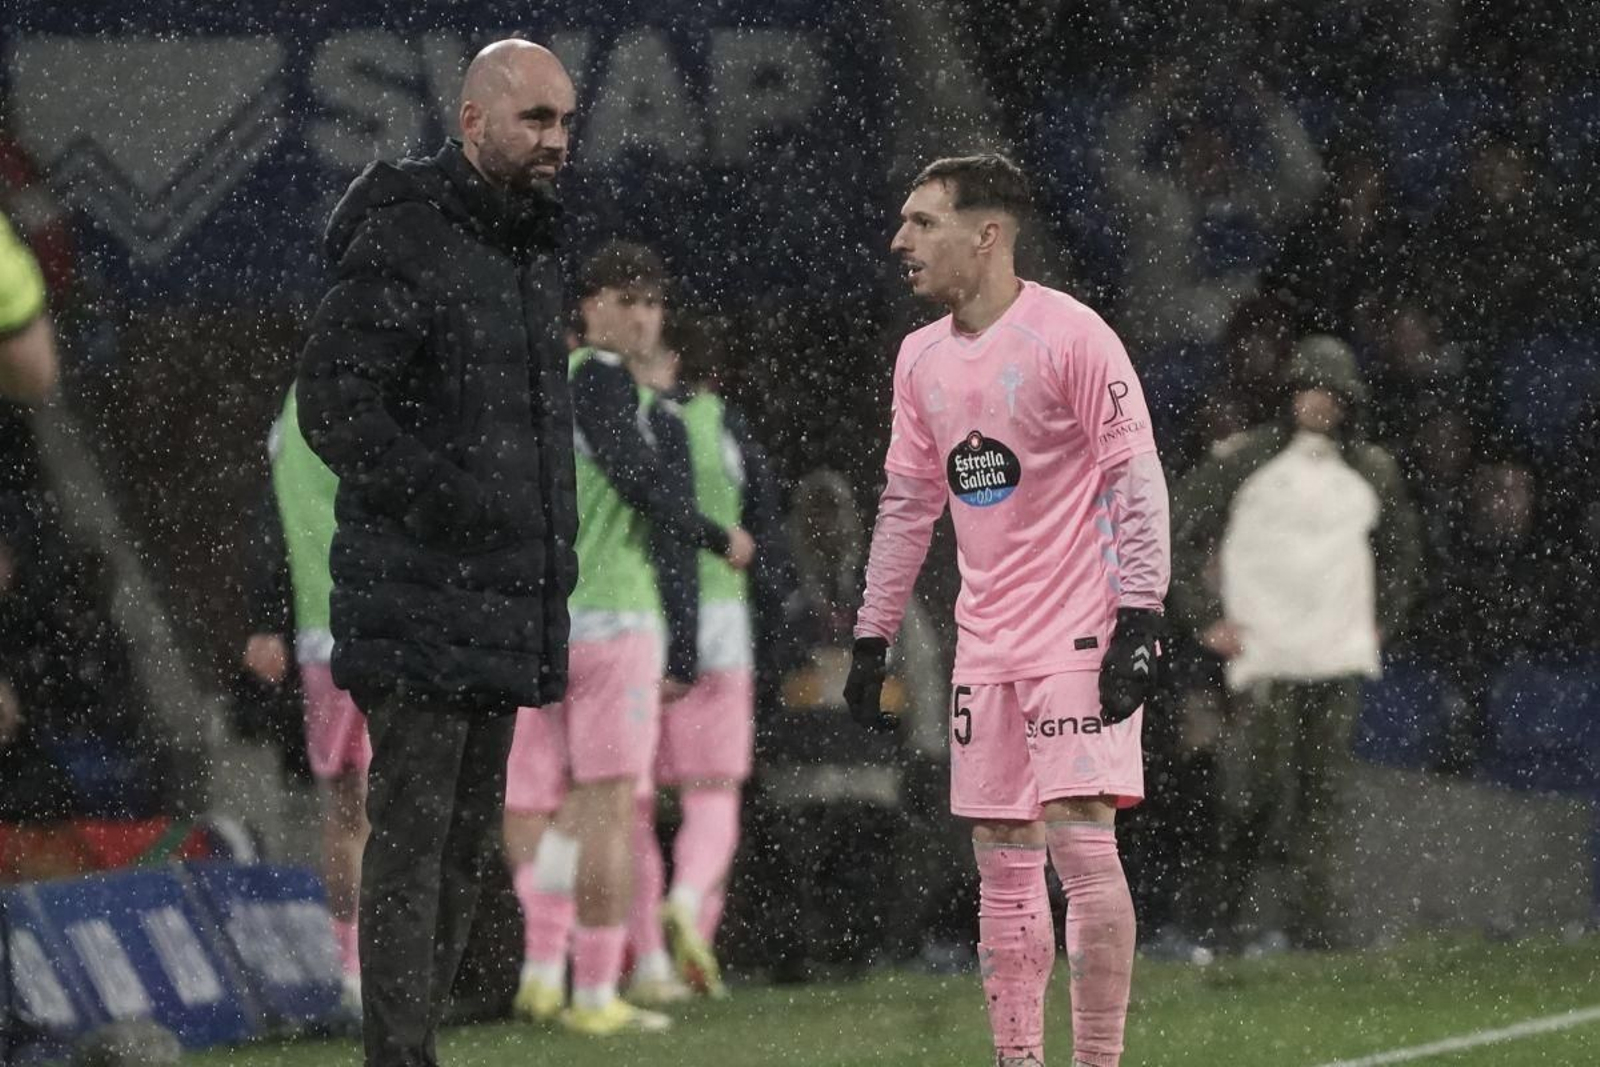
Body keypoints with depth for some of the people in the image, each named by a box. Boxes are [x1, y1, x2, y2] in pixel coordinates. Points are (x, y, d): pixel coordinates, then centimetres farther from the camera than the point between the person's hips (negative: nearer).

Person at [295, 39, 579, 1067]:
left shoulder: (534, 250, 15)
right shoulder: (404, 242, -13)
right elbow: (334, 406, -18)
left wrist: (554, 553, 18)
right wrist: (445, 498, -22)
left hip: (506, 607, 9)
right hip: (421, 605, -9)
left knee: (469, 839, 11)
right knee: (413, 832, -10)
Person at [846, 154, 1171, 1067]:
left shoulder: (1071, 335, -10)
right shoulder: (921, 358, 12)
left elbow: (1138, 480, -11)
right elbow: (908, 504, 20)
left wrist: (1139, 620, -18)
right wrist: (872, 641, 17)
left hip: (1079, 638, -7)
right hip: (986, 646, 7)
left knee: (1081, 841, -13)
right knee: (1003, 864, 6)